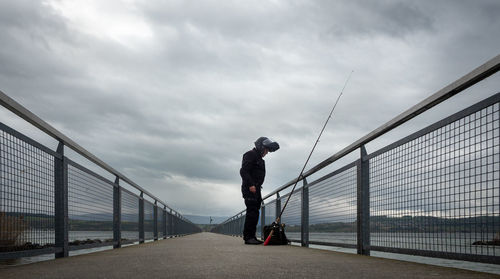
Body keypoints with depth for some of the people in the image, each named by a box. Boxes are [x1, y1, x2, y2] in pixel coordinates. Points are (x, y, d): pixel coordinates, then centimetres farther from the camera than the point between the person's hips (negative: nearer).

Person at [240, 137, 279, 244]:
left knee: (255, 213, 7)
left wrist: (259, 194, 23)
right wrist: (250, 185, -26)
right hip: (249, 189, -10)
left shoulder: (260, 159, 25)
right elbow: (243, 171, -16)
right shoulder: (250, 155, -5)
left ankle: (252, 237, 9)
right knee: (252, 212, -14)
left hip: (256, 189, 10)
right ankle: (248, 237, -14)